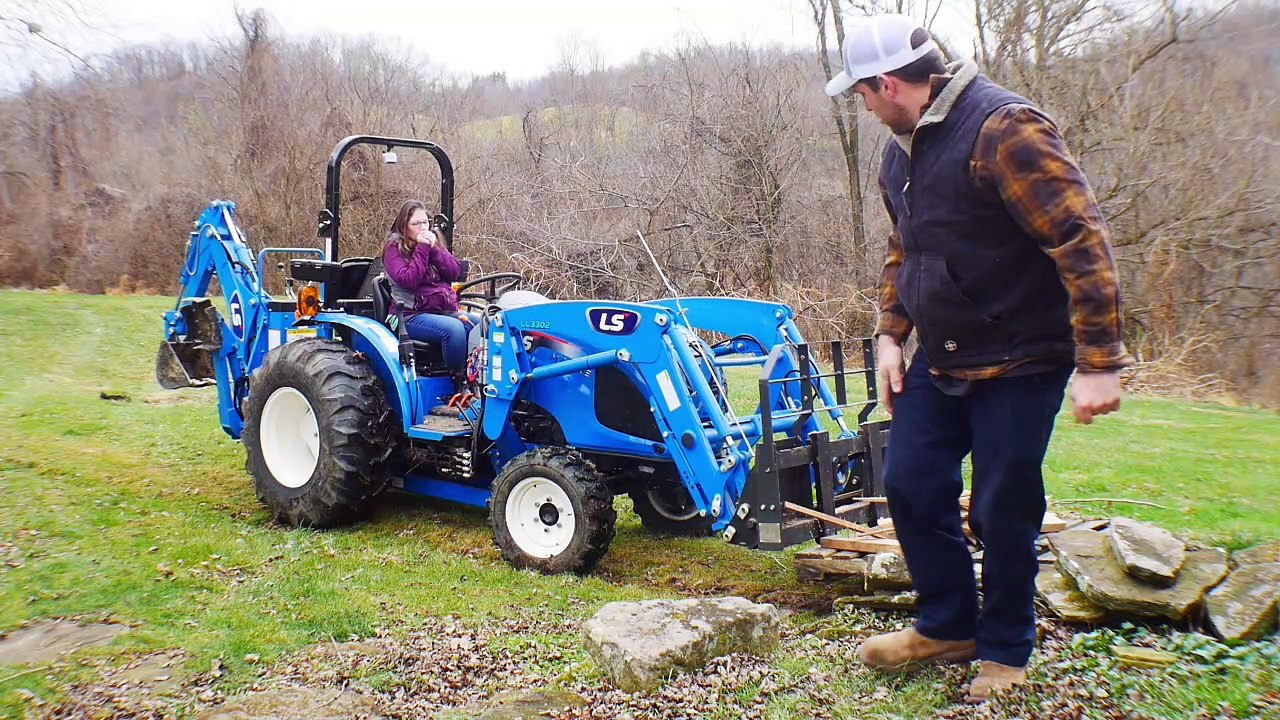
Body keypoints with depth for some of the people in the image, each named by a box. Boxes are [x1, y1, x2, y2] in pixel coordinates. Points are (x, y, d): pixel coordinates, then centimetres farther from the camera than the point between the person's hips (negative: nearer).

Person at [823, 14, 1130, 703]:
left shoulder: (1003, 128, -19)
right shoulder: (902, 149, 8)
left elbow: (1082, 241, -22)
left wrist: (1098, 362, -24)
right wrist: (890, 335, 10)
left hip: (1019, 362, -8)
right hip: (940, 361, 8)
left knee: (1004, 510, 1)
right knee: (911, 486, 8)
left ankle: (1004, 651, 22)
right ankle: (947, 626, 27)